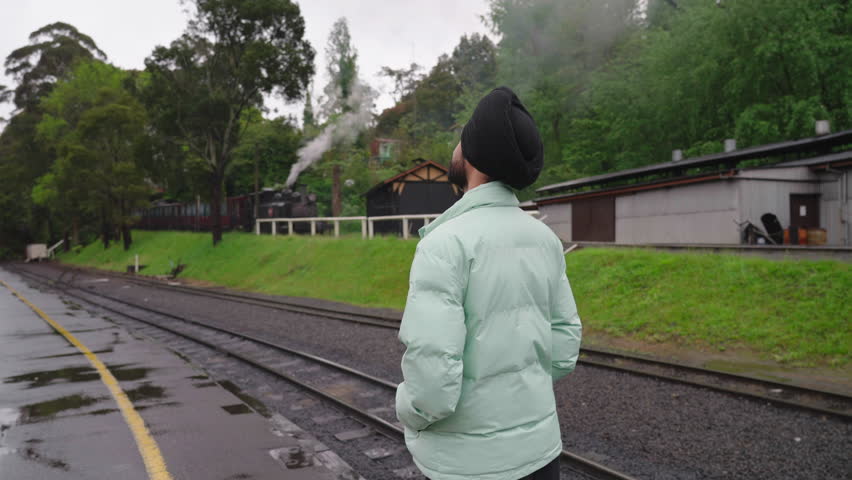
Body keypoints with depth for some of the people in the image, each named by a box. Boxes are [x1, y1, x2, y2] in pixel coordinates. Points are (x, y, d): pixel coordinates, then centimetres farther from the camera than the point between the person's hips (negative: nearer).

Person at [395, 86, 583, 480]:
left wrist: (410, 415, -4)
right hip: (536, 446, 6)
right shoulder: (543, 239, 1)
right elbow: (563, 347, 7)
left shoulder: (444, 244, -23)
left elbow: (431, 384, -27)